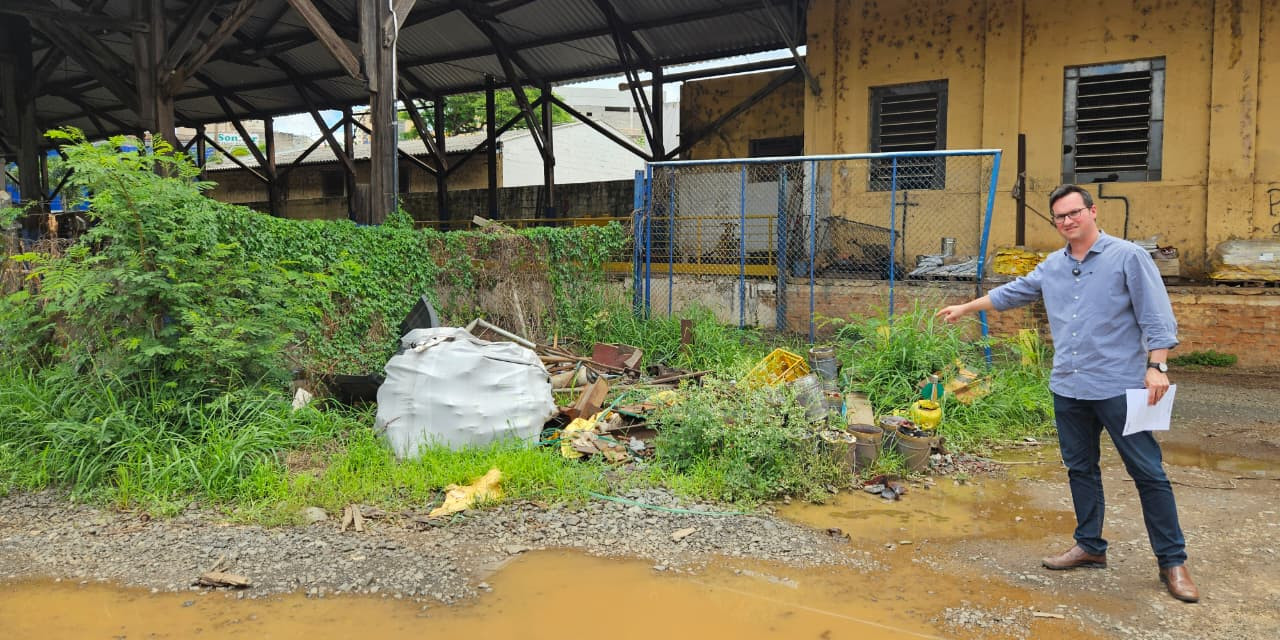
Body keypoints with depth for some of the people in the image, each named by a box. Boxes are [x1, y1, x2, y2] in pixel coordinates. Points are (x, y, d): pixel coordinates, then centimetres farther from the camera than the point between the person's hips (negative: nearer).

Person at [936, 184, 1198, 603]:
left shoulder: (1128, 257, -5)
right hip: (1068, 389, 6)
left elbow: (1157, 317, -9)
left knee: (1148, 473, 0)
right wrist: (965, 308, 30)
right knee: (1080, 469, 13)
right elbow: (1010, 294, 25)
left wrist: (1156, 367, -18)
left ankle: (1172, 561, 10)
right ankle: (1090, 546, 26)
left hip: (1119, 387, -6)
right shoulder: (1051, 267, 11)